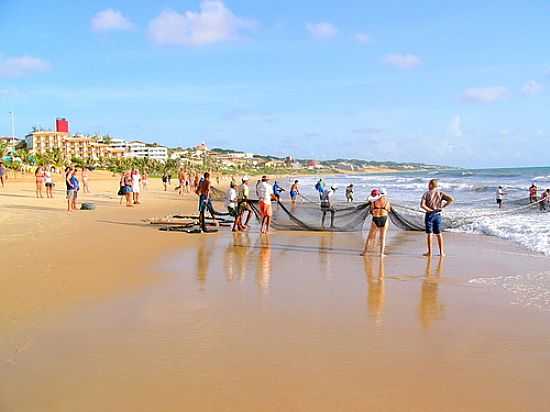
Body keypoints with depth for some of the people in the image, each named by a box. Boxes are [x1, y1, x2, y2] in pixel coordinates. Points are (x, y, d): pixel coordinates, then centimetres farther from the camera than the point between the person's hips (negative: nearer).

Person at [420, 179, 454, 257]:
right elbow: (451, 199, -9)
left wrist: (429, 210, -9)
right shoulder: (440, 193, 2)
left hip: (429, 215, -3)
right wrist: (442, 206, -5)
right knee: (439, 234, 11)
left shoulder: (426, 194, -6)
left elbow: (422, 205, -18)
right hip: (438, 215, 3)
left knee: (429, 234, 4)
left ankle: (430, 252, 5)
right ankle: (441, 252, 13)